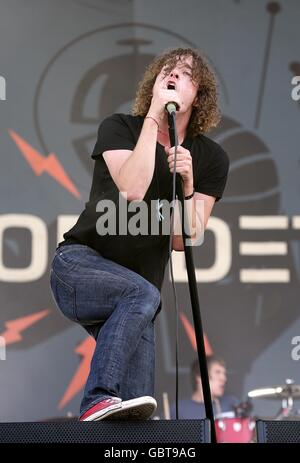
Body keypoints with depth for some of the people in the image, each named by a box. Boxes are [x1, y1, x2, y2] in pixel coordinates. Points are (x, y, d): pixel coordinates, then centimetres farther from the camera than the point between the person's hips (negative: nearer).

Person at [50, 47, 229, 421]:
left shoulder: (211, 158, 6)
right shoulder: (119, 128, -1)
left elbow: (183, 241, -1)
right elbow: (132, 190, -23)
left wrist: (187, 185, -18)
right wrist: (153, 117, -18)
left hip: (135, 295, 4)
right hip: (80, 263, -4)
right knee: (142, 294, -37)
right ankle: (99, 400, -39)